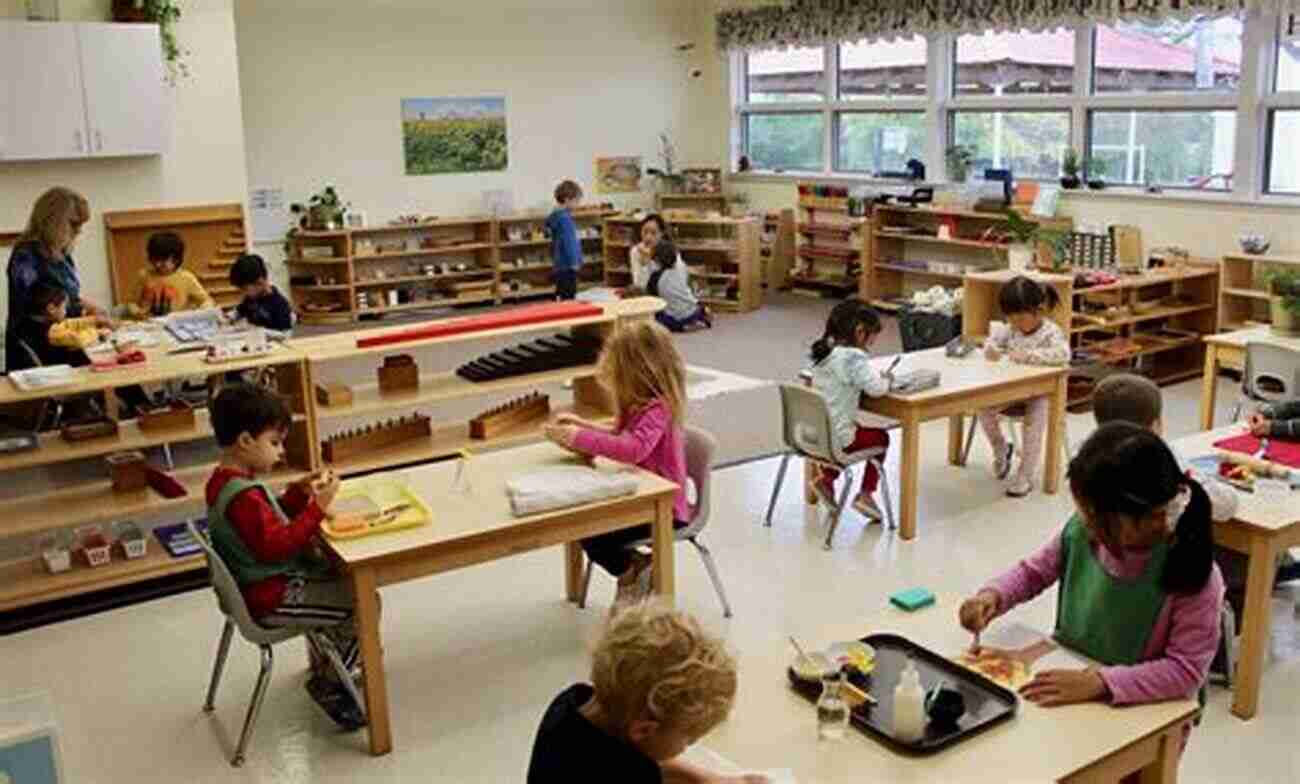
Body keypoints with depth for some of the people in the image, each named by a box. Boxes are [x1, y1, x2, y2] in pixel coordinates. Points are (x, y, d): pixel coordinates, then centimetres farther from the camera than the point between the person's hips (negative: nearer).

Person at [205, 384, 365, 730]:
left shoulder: (225, 480, 6)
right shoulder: (244, 495, -27)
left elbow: (270, 519, 16)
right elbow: (276, 546, -31)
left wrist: (300, 492, 3)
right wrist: (318, 507, -30)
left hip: (258, 581, 11)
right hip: (269, 598, -11)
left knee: (342, 576, 25)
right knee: (363, 603, -10)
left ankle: (323, 658, 38)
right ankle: (327, 684, 8)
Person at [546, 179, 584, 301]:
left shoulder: (558, 215, 12)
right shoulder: (564, 218, -18)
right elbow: (568, 242, -21)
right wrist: (574, 262, -16)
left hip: (560, 265, 10)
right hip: (567, 266, -10)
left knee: (561, 298, 16)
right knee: (568, 300, -8)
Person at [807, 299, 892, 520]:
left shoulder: (825, 351, 5)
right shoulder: (853, 357, -20)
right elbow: (876, 388, -26)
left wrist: (875, 376, 8)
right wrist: (886, 379, -3)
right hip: (836, 437, -7)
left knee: (859, 430, 34)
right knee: (881, 437, 20)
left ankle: (826, 476, 24)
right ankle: (865, 494, 20)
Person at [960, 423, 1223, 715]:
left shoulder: (1194, 578, -21)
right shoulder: (1082, 531, -10)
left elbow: (1187, 669, -23)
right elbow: (1035, 571, 6)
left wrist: (1099, 682, -30)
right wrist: (993, 595, -12)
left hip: (1140, 713, -2)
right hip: (1066, 679, 3)